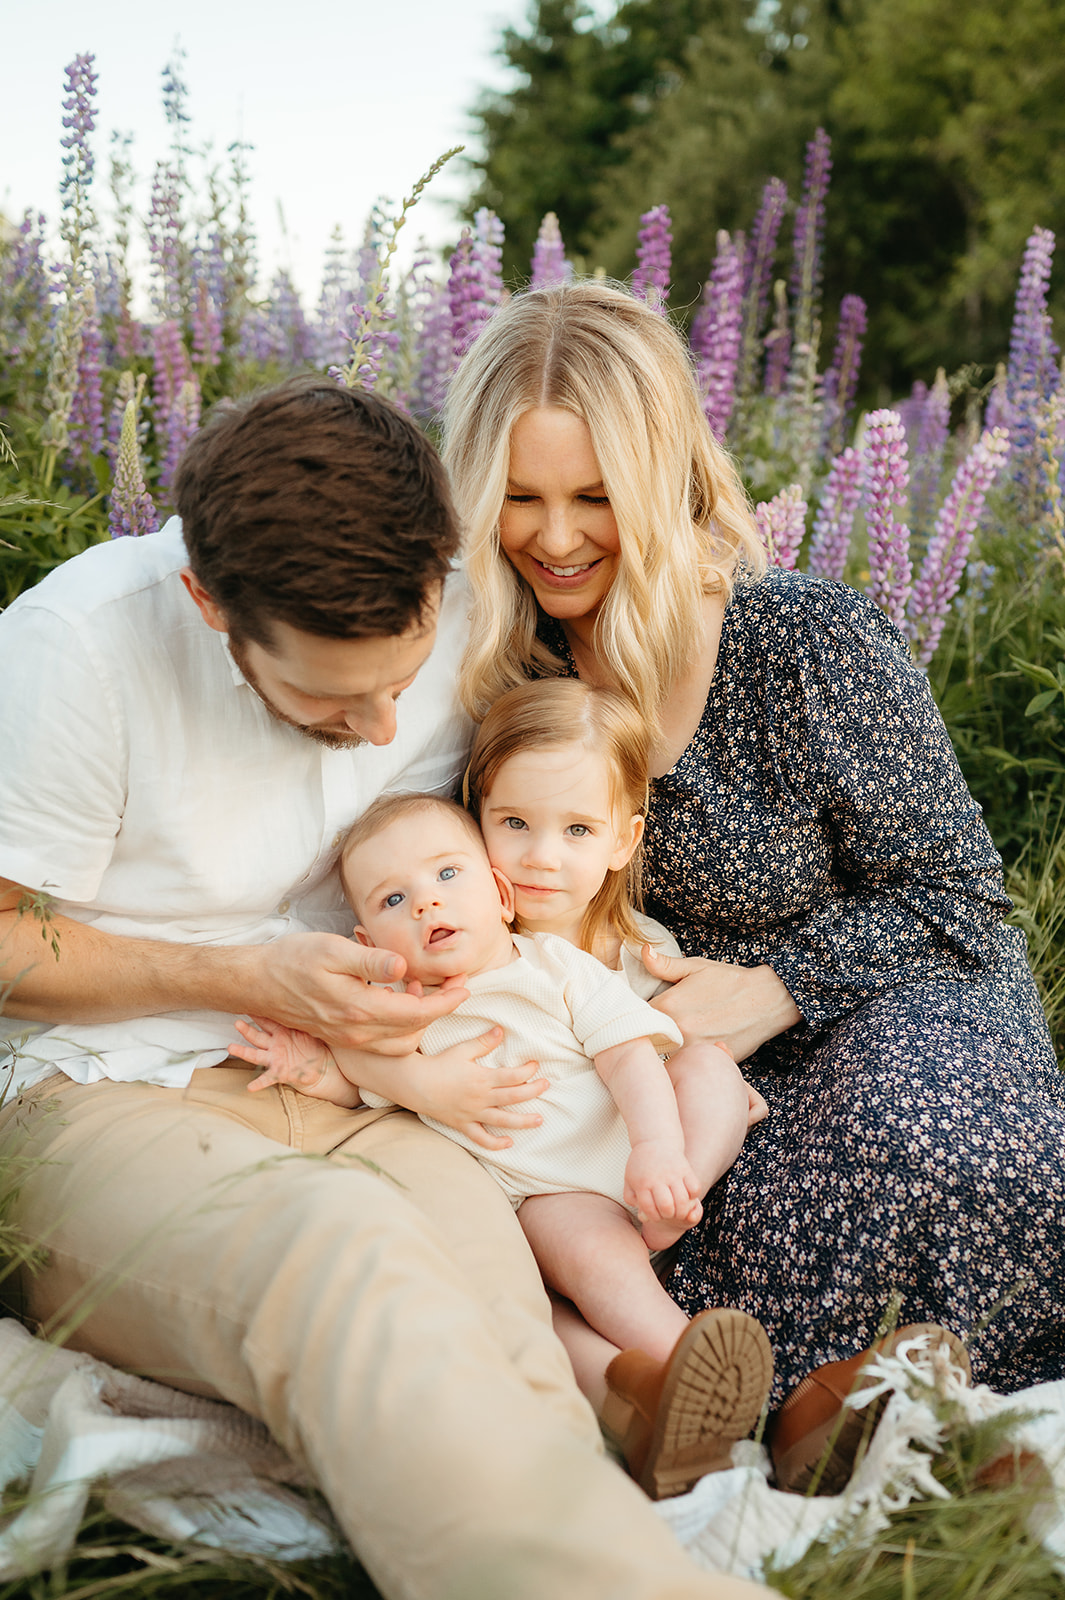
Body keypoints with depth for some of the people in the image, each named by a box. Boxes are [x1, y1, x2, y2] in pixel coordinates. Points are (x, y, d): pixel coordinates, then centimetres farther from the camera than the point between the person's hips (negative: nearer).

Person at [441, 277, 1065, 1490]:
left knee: (917, 1138, -38)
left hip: (887, 1020, -3)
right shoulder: (504, 671, -3)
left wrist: (776, 987, -22)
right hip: (657, 1066, 4)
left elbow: (951, 893, -8)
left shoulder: (814, 645, -16)